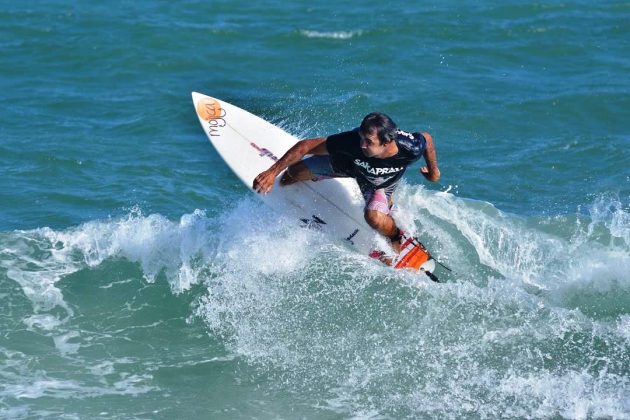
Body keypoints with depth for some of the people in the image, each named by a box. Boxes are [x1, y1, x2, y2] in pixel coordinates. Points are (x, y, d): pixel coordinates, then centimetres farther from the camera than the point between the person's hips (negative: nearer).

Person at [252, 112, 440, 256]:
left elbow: (427, 138, -17)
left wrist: (434, 171, 0)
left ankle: (396, 237, 8)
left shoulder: (411, 149, -43)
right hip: (347, 163, 1)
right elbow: (306, 145, -36)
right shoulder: (352, 142, -45)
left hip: (381, 183, -1)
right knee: (295, 172, 5)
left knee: (374, 217, -29)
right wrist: (272, 173, -38)